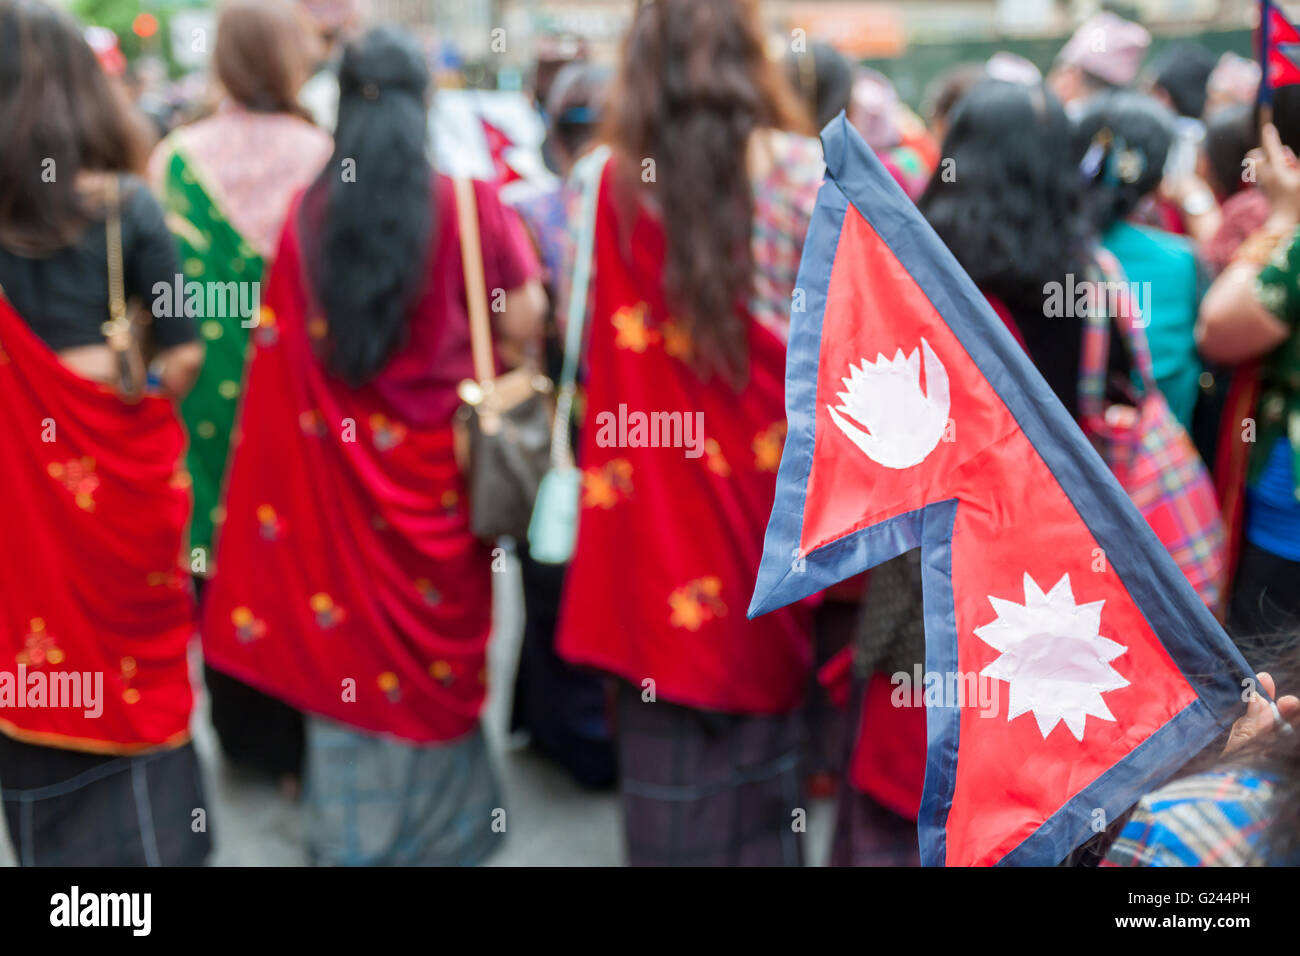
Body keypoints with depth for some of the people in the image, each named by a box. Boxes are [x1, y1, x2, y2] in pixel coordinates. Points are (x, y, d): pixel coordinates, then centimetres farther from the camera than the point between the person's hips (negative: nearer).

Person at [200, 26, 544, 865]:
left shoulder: (306, 214, -5)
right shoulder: (468, 203, -10)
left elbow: (280, 348, 0)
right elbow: (524, 320, -8)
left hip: (333, 459, 1)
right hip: (434, 459, -1)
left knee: (346, 635, 14)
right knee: (436, 633, 15)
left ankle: (351, 830, 26)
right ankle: (443, 820, 30)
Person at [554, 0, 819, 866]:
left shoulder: (619, 183, -4)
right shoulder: (804, 170, -8)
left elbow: (596, 341, 3)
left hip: (656, 493, 1)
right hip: (769, 477, -1)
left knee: (667, 714, 11)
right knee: (762, 679, 16)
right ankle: (763, 843, 28)